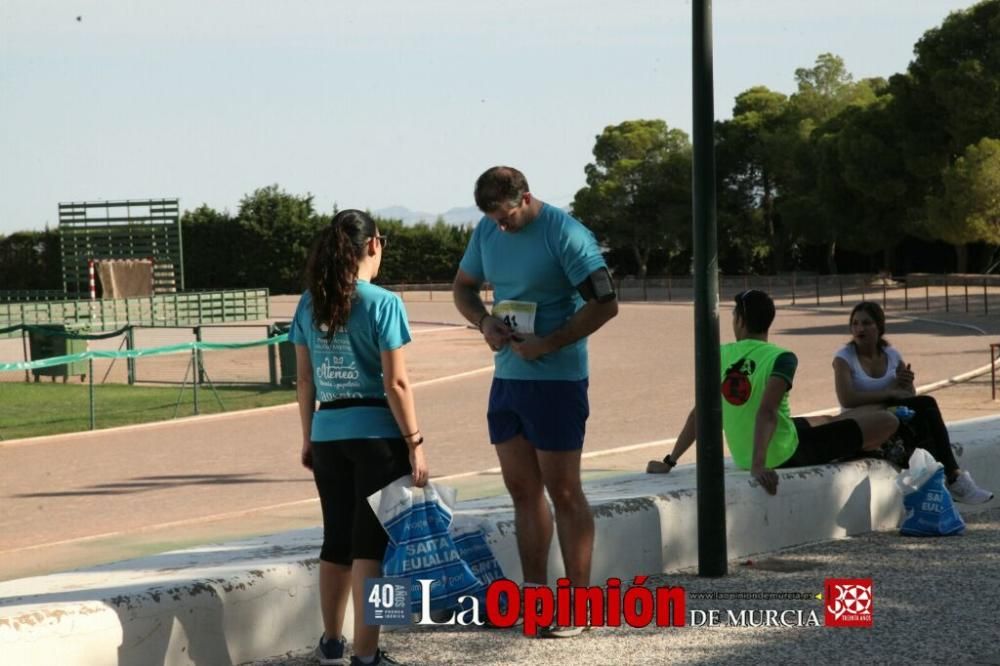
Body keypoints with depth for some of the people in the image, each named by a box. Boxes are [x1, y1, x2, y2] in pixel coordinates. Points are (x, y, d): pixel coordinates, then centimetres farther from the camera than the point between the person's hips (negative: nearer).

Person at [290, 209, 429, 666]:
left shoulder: (310, 304, 5)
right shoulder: (382, 303, -11)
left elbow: (304, 380, 8)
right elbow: (396, 382, -14)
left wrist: (308, 438, 16)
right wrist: (415, 443, -9)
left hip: (328, 435, 5)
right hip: (377, 435, -5)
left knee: (337, 540, 16)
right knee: (370, 544, 1)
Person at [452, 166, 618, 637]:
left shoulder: (565, 235, -16)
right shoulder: (487, 231, 6)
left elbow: (605, 304, -18)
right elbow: (463, 287, 18)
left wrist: (548, 344, -21)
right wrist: (484, 321, -4)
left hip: (556, 379, -7)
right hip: (506, 377, 7)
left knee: (563, 490, -2)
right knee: (522, 489, 11)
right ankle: (535, 594, 20)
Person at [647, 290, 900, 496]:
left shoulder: (720, 356, -2)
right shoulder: (780, 358, -17)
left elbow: (699, 414, -1)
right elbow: (766, 412, -30)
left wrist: (669, 462, 4)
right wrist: (758, 465, -37)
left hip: (743, 458, 7)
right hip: (787, 456, -7)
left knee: (827, 422, 35)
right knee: (887, 420, 2)